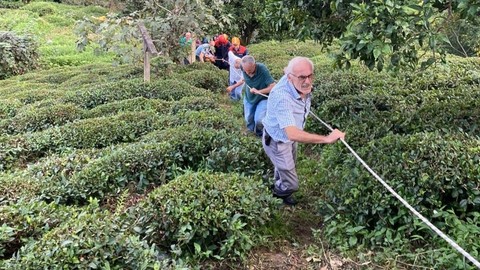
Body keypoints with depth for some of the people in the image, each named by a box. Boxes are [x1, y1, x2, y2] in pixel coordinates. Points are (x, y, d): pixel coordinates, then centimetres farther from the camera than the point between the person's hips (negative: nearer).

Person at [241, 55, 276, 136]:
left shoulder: (262, 69, -32)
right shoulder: (243, 67, -21)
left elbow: (273, 87, -31)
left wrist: (259, 91, -34)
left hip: (262, 98, -4)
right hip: (249, 98, 4)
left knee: (259, 120, -18)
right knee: (248, 120, 13)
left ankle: (260, 135, 13)